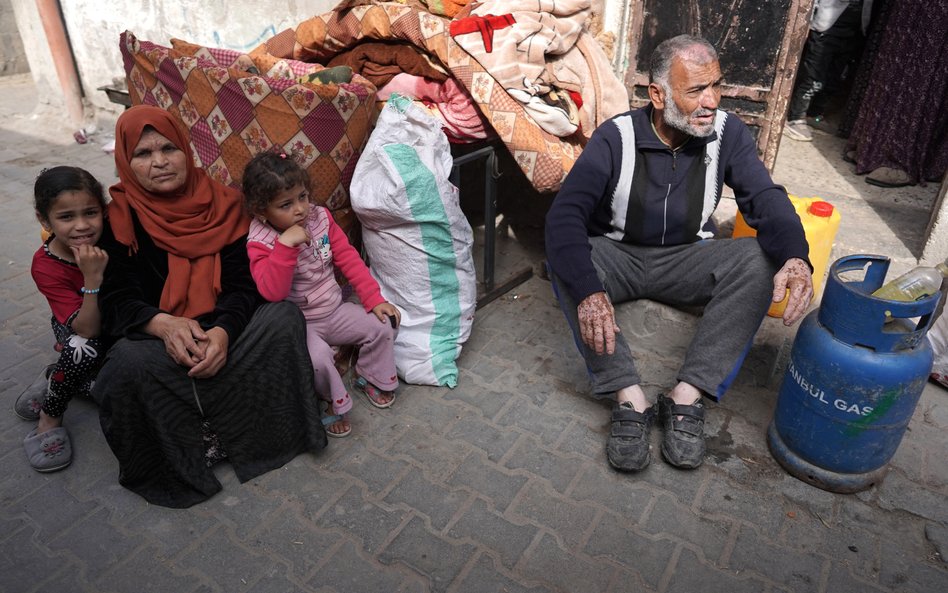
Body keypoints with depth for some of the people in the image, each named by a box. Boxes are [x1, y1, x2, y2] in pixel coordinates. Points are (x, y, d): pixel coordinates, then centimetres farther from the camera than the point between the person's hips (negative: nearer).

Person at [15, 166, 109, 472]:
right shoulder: (46, 266, -26)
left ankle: (56, 380, 11)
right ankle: (50, 418, -12)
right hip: (74, 326, -3)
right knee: (83, 347, -36)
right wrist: (92, 277, -46)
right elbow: (86, 329, -34)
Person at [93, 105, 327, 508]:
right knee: (130, 364, -33)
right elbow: (117, 300, -9)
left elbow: (242, 283, -6)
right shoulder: (119, 218, -2)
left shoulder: (220, 203, 1)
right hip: (156, 338, -1)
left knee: (284, 316, -24)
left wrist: (223, 331, -27)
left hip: (220, 332, 2)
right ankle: (180, 462, -11)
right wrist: (165, 324, -32)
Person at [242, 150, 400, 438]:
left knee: (382, 325, -10)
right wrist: (286, 244, -38)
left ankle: (371, 377, 17)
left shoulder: (319, 217, -4)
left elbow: (348, 258, 0)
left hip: (335, 309, 5)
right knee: (317, 357, -31)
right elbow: (272, 292, -29)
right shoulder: (259, 243, -17)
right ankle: (336, 403, 0)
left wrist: (375, 299, -6)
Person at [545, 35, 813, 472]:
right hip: (618, 256, -1)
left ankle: (687, 396, -27)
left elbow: (766, 200, -14)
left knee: (762, 259, -25)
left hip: (686, 260, 2)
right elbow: (564, 215, -26)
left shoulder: (728, 133, -6)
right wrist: (587, 290, -44)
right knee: (563, 260, -32)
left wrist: (795, 258, -38)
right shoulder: (616, 137, -15)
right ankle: (629, 397, -31)